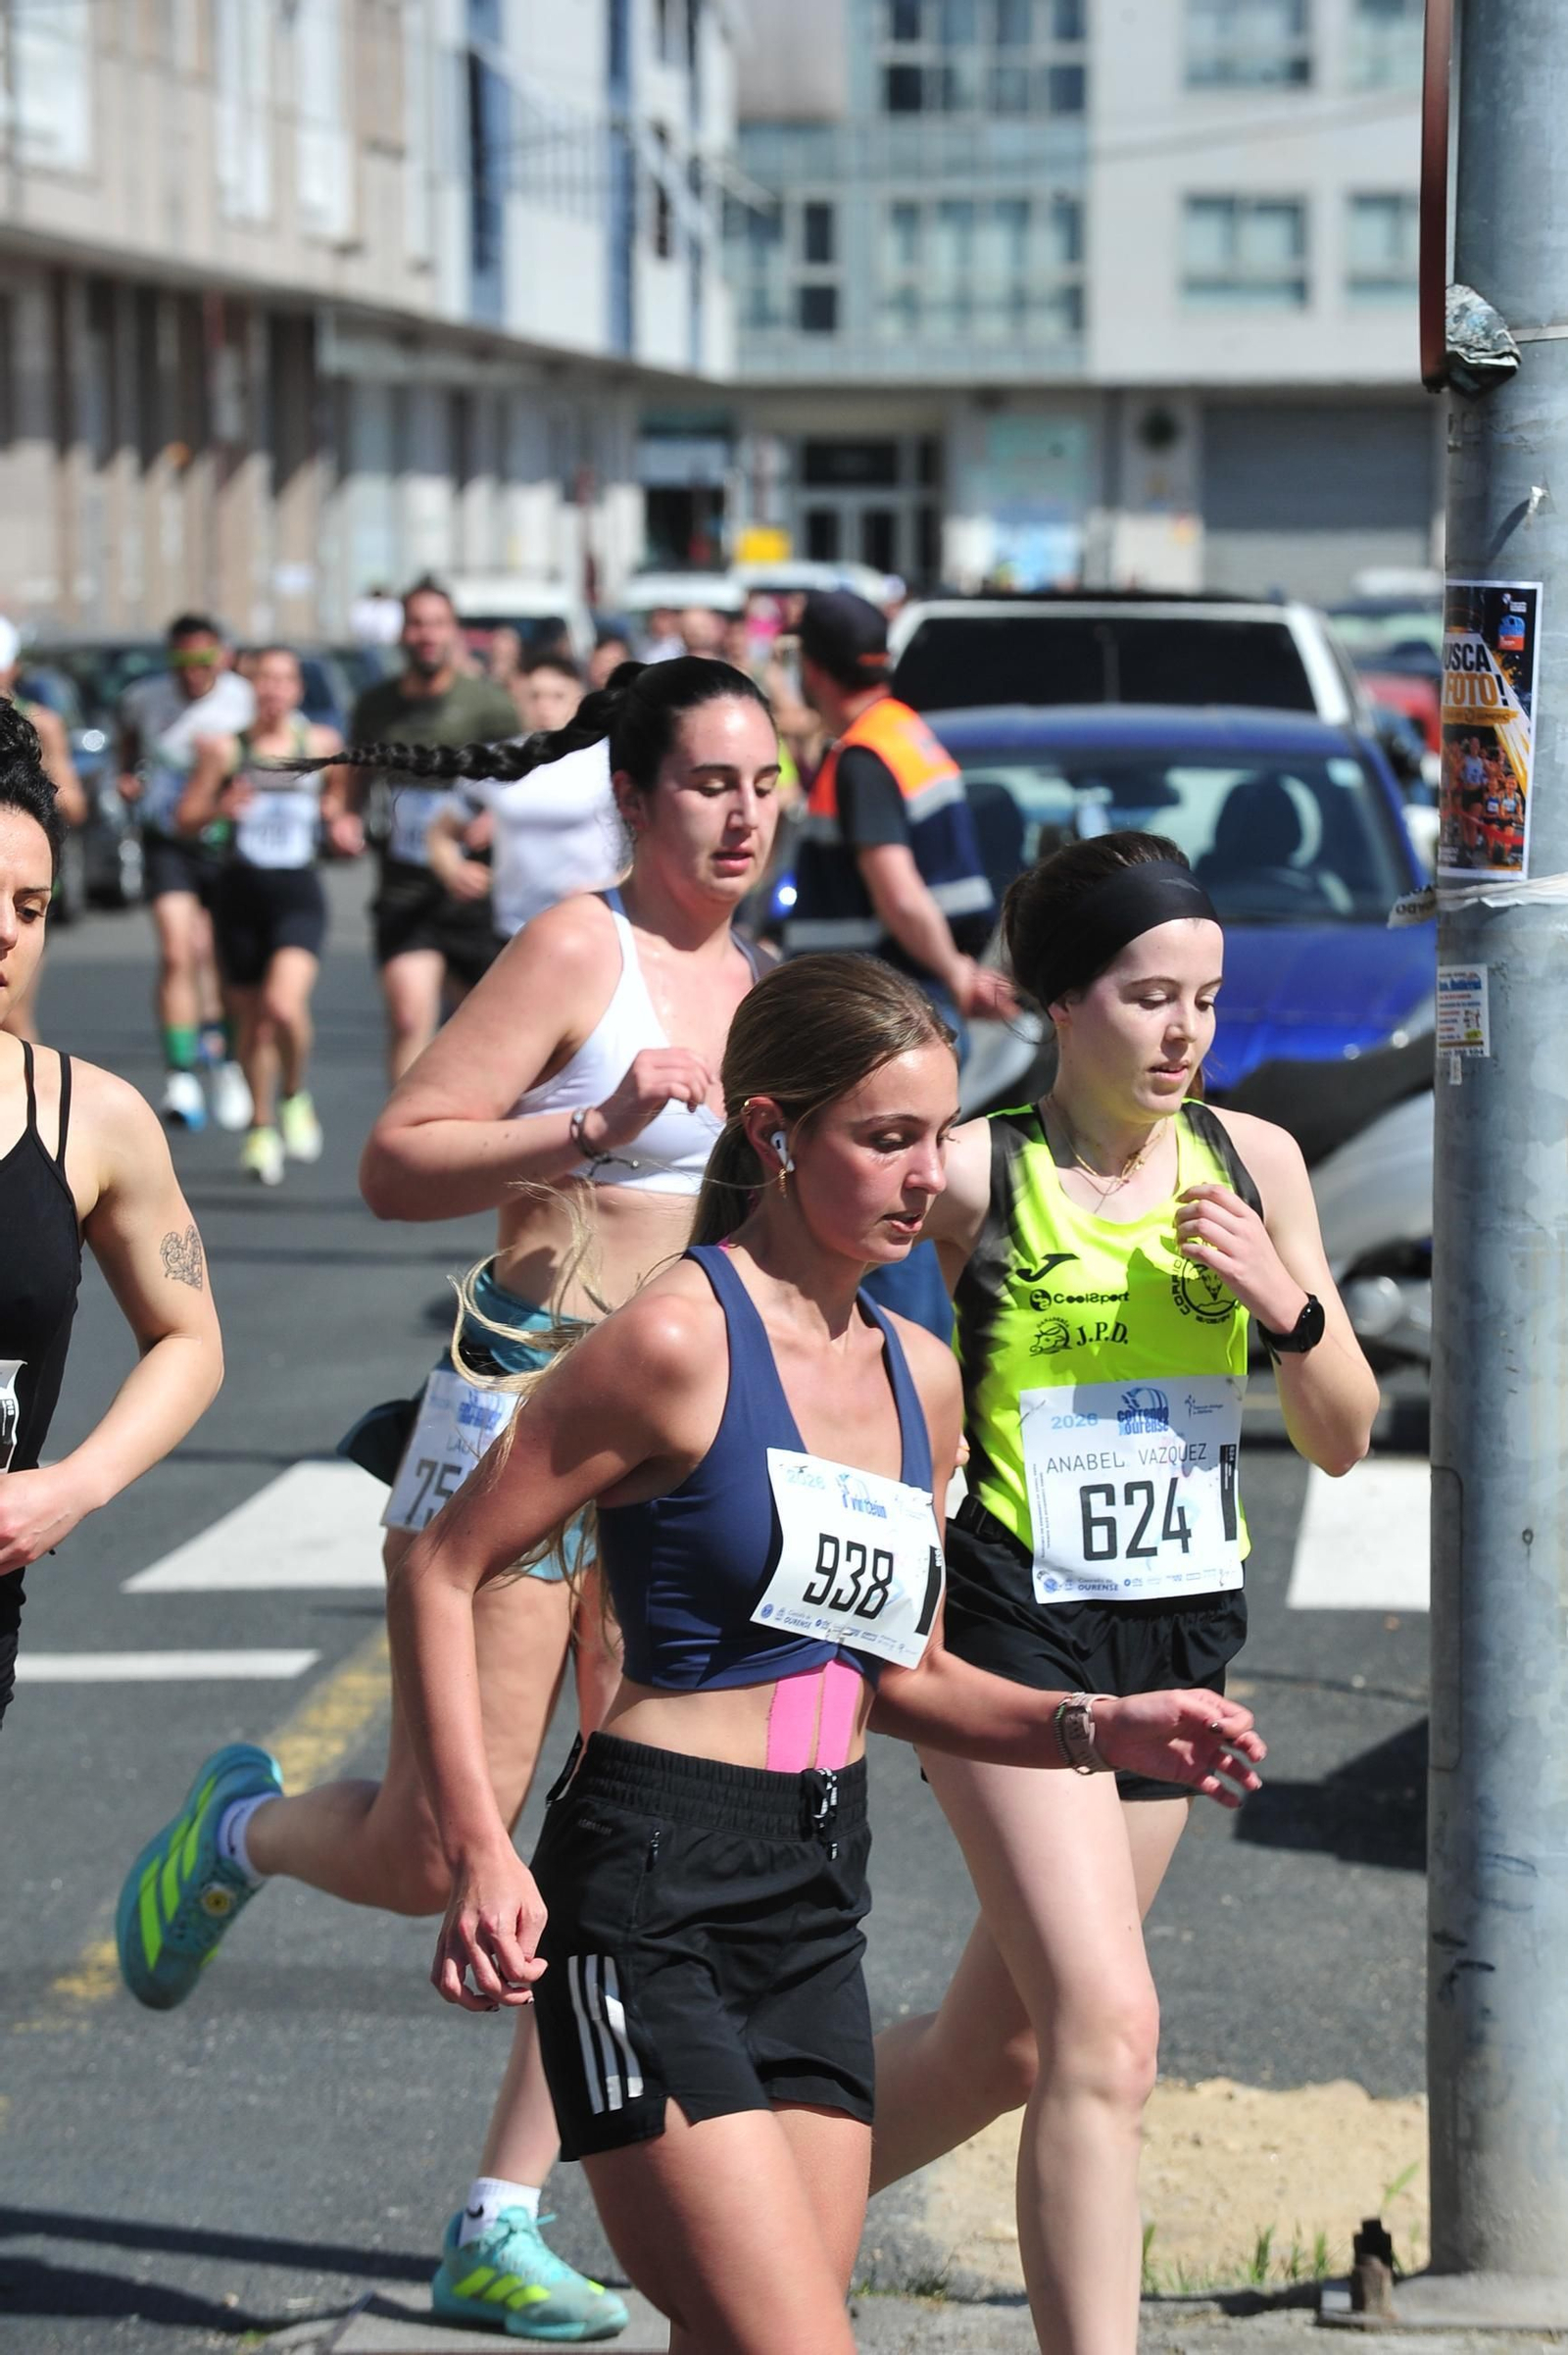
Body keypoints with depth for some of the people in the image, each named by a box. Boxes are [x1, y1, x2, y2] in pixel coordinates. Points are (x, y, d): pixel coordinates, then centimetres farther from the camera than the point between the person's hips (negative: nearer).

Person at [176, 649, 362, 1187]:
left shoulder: (321, 743, 3)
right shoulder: (226, 748, -1)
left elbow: (335, 797, 20)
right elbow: (185, 820, 1)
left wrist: (341, 824, -2)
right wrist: (220, 808, -19)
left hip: (299, 895, -1)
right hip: (240, 894, 1)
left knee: (284, 1004, -23)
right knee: (253, 1019, 9)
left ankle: (295, 1097, 4)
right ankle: (262, 1128, 28)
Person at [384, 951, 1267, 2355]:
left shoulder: (921, 1378, 13)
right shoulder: (681, 1338, -10)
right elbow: (444, 1572, -9)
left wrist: (1096, 1730, 6)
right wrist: (480, 1854, -17)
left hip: (818, 1910, 8)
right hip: (651, 1892, -8)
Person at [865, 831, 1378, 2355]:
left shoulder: (1252, 1162, 3)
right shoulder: (971, 1177, -10)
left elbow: (1341, 1441, 6)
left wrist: (1286, 1303, -10)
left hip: (1178, 1638, 5)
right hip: (1012, 1638, -5)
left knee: (1001, 2045, 15)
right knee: (1107, 2030, -18)